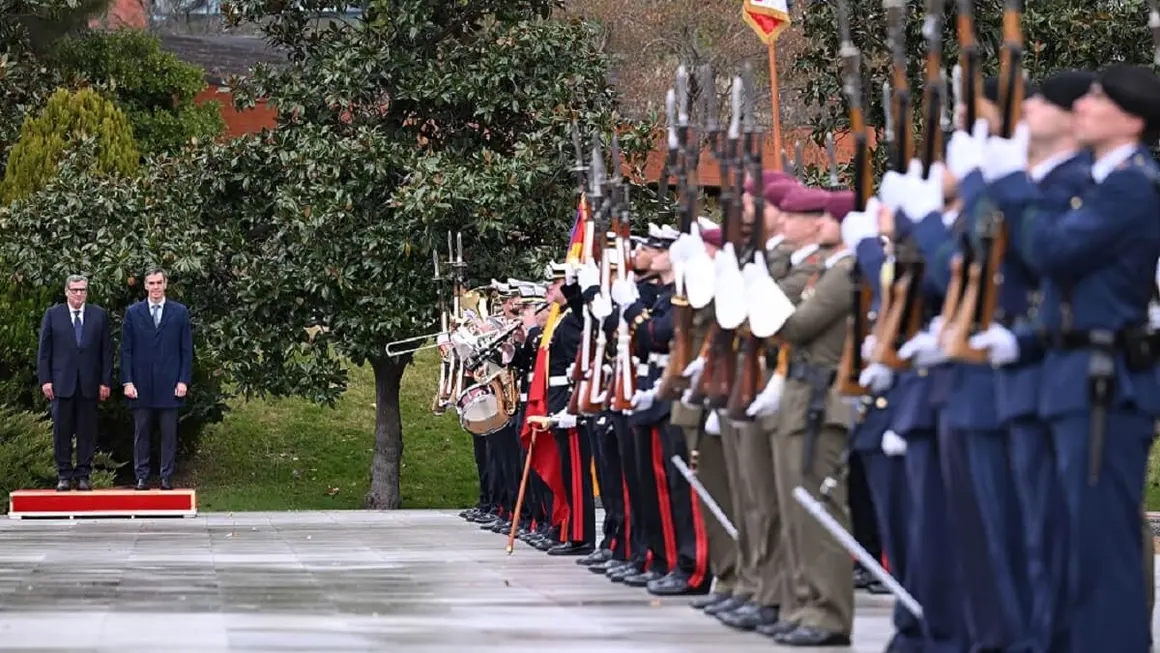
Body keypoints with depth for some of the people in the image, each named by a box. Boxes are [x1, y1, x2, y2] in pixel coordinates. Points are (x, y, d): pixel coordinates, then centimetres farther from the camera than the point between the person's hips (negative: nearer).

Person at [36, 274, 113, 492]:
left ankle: (83, 475, 7)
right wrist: (45, 380, -3)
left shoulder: (99, 315, 7)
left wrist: (106, 382, 0)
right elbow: (44, 350, 5)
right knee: (62, 431, 0)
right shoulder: (53, 315, 6)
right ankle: (64, 476, 6)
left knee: (87, 431, 2)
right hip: (62, 382, -1)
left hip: (89, 383, 1)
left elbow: (106, 350, 6)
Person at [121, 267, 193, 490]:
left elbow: (187, 350, 6)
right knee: (141, 434, 3)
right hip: (141, 384, 0)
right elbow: (126, 350, 5)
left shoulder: (180, 313, 6)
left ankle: (167, 478, 6)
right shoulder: (133, 313, 7)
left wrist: (184, 380, -3)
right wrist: (127, 381, -3)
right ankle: (142, 476, 7)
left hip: (169, 385, 0)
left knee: (169, 434, 1)